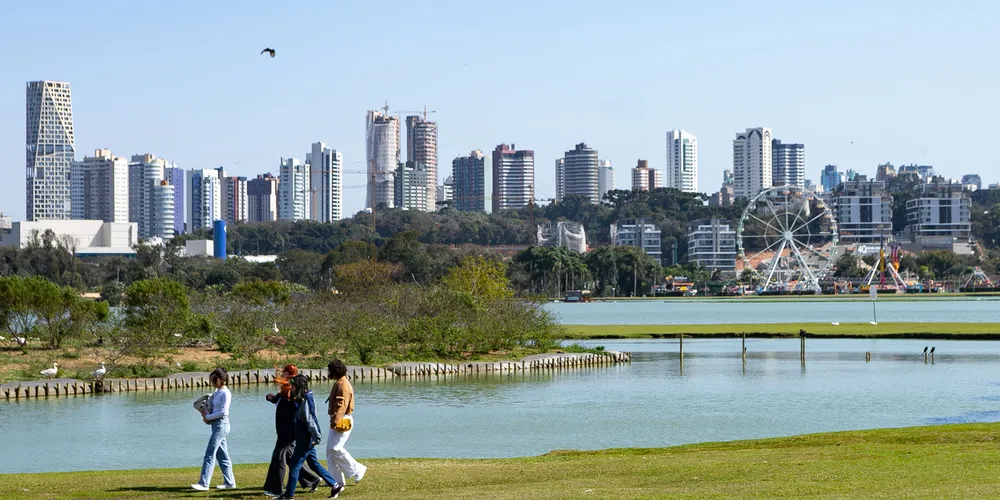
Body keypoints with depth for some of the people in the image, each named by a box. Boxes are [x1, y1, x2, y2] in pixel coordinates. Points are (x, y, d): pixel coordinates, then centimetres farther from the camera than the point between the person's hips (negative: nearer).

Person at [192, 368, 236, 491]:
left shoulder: (225, 393, -14)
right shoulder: (217, 391, 13)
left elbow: (223, 412, -19)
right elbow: (212, 406, 23)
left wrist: (208, 417, -12)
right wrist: (206, 410, 3)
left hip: (221, 424, -10)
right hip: (216, 425, 10)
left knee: (210, 454, -11)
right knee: (222, 455, 12)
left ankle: (204, 483, -13)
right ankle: (229, 482, 16)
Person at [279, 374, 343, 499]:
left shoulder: (305, 401, -19)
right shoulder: (302, 399, 10)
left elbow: (310, 420, -23)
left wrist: (316, 437, -23)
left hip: (305, 441, -10)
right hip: (306, 439, 10)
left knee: (295, 466, -2)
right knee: (314, 464, 15)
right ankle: (335, 485, 17)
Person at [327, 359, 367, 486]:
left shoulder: (343, 385, -15)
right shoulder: (338, 384, 18)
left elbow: (341, 405, -24)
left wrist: (335, 420, -29)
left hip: (342, 421, -11)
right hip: (338, 421, 11)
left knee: (335, 449, -14)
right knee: (330, 450, 8)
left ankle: (358, 470, -5)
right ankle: (338, 479, 11)